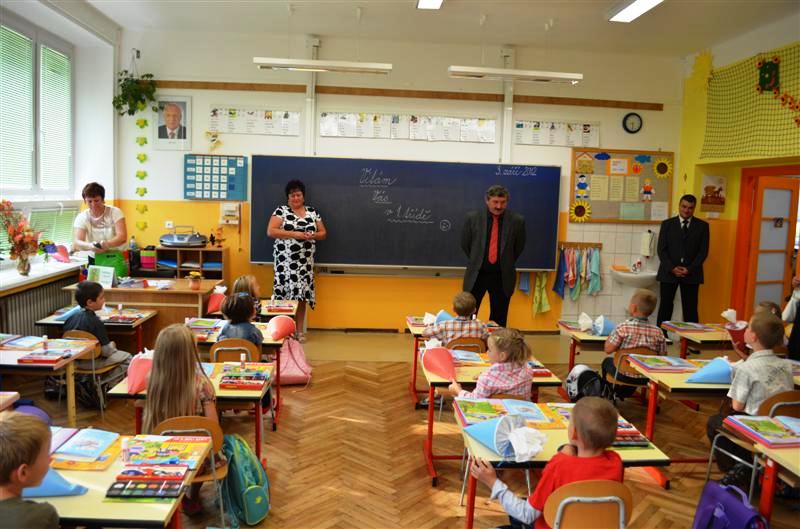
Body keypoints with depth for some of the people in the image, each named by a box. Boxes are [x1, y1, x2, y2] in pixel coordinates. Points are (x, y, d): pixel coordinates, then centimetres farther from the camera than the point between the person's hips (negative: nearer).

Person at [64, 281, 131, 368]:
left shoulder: (71, 318, -3)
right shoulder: (95, 322, -24)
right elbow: (106, 351, -22)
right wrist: (112, 345, -1)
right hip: (91, 363, -8)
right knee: (126, 357, 6)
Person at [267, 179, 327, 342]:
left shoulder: (313, 212, 11)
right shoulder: (281, 211, 1)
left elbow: (323, 233, 15)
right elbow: (270, 231, -9)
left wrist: (312, 235, -8)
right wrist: (294, 234, -15)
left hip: (305, 261, 3)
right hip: (286, 260, -3)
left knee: (302, 294, 3)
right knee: (285, 293, -7)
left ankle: (299, 331, 12)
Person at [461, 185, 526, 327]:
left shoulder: (517, 220, -5)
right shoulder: (473, 218, -3)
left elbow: (519, 246, 9)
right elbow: (465, 244, 9)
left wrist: (507, 264, 11)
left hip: (502, 277, 0)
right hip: (476, 275, 0)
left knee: (498, 320, 7)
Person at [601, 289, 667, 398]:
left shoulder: (623, 328, -19)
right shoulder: (658, 332, -11)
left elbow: (608, 349, -16)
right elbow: (662, 356, -4)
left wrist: (610, 336, 2)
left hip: (624, 375, -3)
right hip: (647, 378, 3)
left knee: (607, 361, 29)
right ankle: (623, 393, 52)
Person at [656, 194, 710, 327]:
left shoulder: (702, 226, 7)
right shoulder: (667, 224, 7)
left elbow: (703, 251, 1)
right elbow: (661, 249, 1)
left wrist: (690, 269, -10)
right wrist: (672, 268, -11)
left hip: (691, 274, 0)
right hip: (668, 272, 0)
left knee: (690, 309, 0)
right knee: (665, 307, 1)